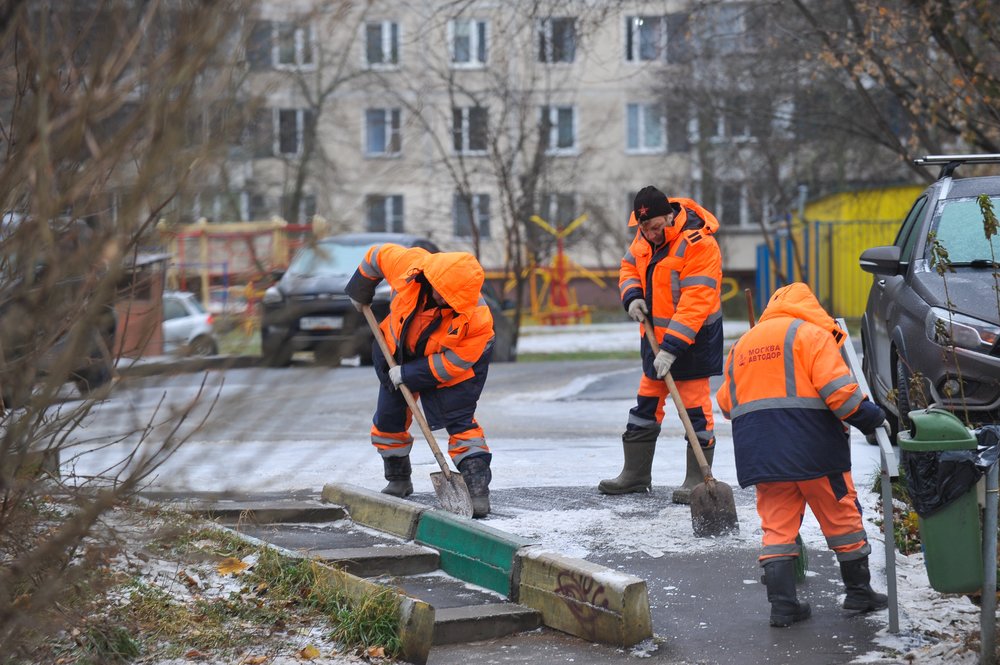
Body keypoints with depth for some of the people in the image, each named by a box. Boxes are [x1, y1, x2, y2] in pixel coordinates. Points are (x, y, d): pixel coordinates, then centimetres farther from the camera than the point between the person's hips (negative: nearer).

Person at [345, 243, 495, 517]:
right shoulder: (410, 263, -33)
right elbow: (377, 256, -11)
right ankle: (398, 480, 29)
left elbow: (452, 364, -30)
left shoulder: (477, 320, -39)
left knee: (459, 420, -17)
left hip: (457, 363, -4)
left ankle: (478, 488, -16)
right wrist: (359, 292, 3)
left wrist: (407, 374, -27)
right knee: (388, 417, 10)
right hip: (400, 348, 4)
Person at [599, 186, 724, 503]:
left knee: (695, 406, -5)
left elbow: (695, 303, -27)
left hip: (693, 337, -8)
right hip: (656, 333, 8)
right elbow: (630, 266, 17)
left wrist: (671, 347, -30)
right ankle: (636, 473, 24)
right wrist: (633, 296, -5)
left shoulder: (698, 244, -24)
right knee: (647, 402, 14)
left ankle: (697, 480, 2)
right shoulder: (646, 237, 1)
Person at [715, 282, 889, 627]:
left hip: (759, 453, 5)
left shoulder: (742, 344, 20)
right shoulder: (811, 333, 0)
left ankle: (782, 603, 1)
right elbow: (837, 388, -12)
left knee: (777, 526, 7)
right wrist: (873, 418, -1)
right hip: (810, 444, -5)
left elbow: (725, 401, 21)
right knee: (842, 517, 9)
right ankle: (859, 591, 18)